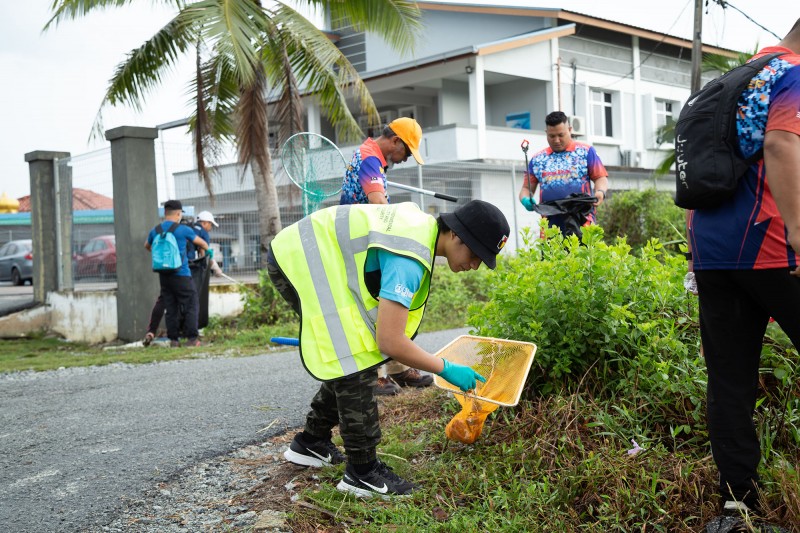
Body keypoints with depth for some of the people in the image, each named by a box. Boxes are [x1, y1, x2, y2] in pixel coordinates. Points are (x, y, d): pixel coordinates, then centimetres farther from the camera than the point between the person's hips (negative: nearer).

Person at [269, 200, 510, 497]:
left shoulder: (424, 225, 3)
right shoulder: (408, 260, -27)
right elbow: (390, 343, -28)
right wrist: (445, 369, -15)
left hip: (303, 255, 10)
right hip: (300, 261, -10)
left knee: (351, 357, 14)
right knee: (355, 363, -11)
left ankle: (312, 442, 27)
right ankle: (362, 473, -1)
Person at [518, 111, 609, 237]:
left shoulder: (586, 151, 9)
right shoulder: (537, 159, 16)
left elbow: (601, 178, 7)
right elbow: (526, 188, 19)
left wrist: (600, 192, -15)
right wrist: (525, 199, -4)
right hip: (550, 224, 3)